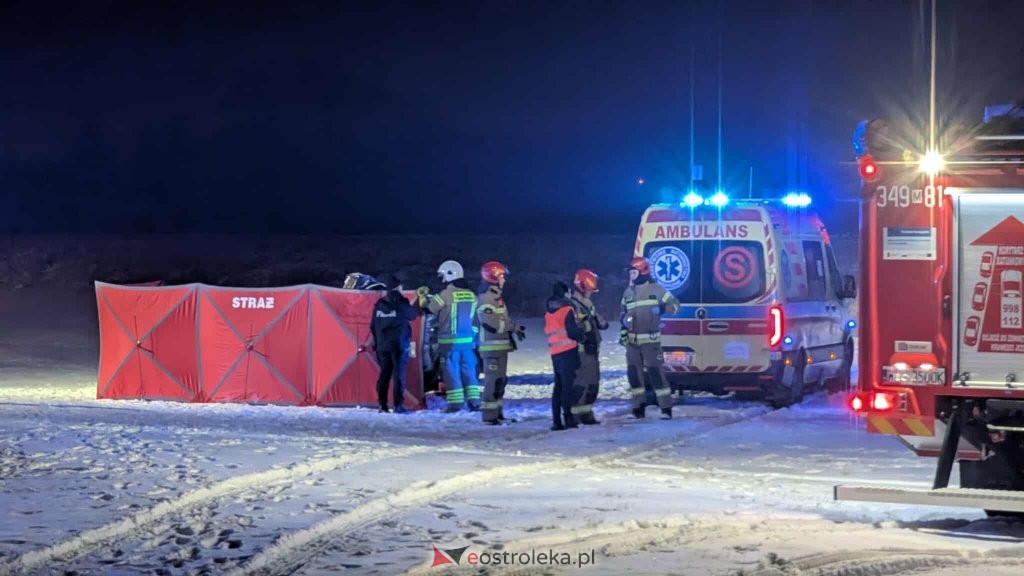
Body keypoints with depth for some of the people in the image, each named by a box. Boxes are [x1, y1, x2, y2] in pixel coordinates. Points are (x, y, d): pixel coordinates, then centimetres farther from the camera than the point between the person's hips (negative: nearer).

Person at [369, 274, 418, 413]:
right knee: (399, 374, -3)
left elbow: (373, 325, 10)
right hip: (399, 344, -5)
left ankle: (383, 404, 5)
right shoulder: (401, 303, -10)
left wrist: (376, 342, 19)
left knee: (384, 373, 9)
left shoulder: (379, 304, 6)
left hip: (382, 345, 5)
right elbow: (413, 315, 5)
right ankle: (398, 405, -9)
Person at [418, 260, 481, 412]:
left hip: (450, 341, -5)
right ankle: (473, 400, 5)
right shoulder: (471, 295, 7)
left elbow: (428, 308, -2)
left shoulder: (446, 295, -13)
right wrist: (473, 336, 20)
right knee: (469, 370, 9)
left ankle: (456, 403, -1)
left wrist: (422, 295, 16)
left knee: (452, 371, 1)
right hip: (468, 341, 5)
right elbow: (475, 319, 13)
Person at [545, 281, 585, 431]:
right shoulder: (567, 310, -9)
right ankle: (568, 418, -8)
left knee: (558, 385, 10)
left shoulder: (548, 314, 12)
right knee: (567, 385, -5)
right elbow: (572, 332, -14)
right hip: (568, 351, -6)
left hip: (554, 352, 6)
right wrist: (581, 333, 6)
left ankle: (556, 421, 7)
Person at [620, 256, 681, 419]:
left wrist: (662, 308, -18)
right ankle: (638, 408, 14)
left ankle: (666, 409, -6)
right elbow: (624, 314, 23)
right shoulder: (628, 292, 13)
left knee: (655, 372, -10)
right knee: (633, 373, 5)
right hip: (632, 341, 6)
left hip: (650, 340, -6)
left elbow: (675, 304, 2)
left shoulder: (656, 289, -3)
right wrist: (623, 331, 11)